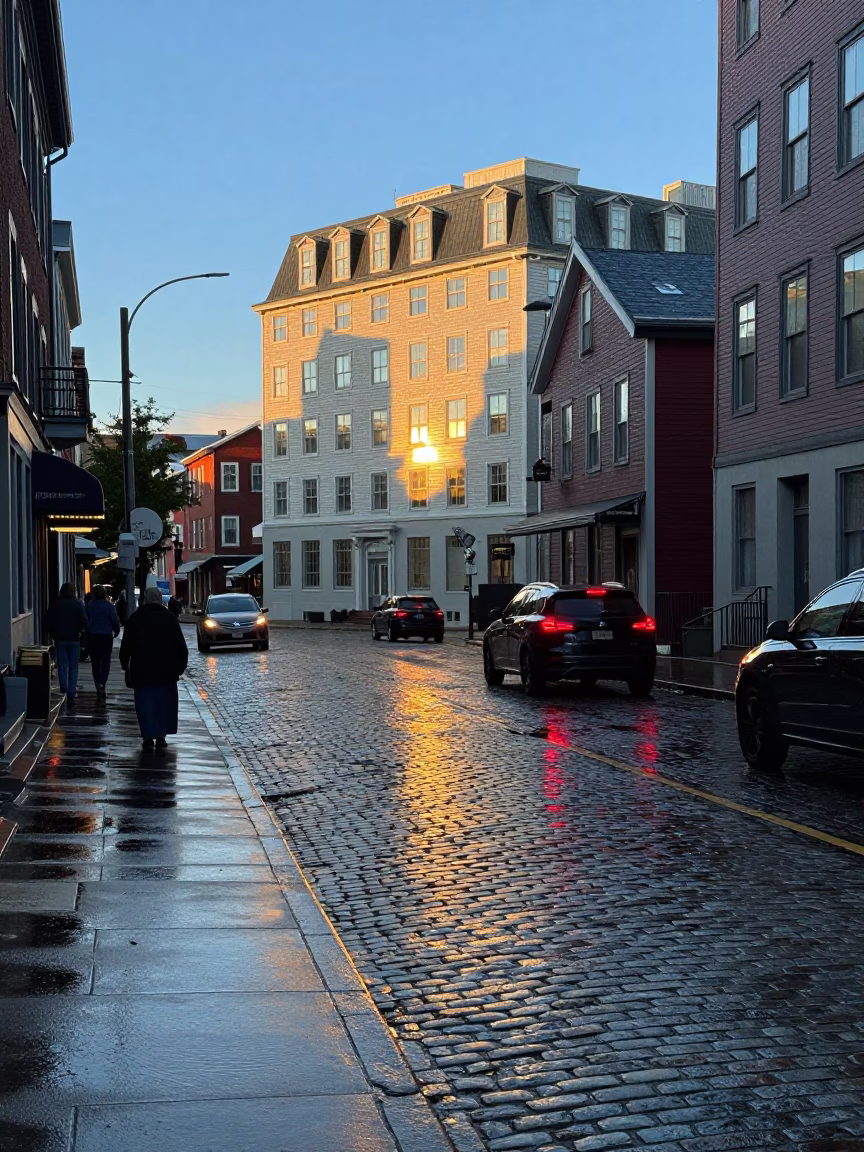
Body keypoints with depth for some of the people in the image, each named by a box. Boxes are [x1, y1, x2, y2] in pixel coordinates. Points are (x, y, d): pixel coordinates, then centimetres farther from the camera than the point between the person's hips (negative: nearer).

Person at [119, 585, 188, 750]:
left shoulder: (135, 619, 1)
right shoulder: (170, 618, 3)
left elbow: (126, 645, 4)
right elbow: (181, 646, 3)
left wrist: (125, 664, 13)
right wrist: (180, 666, 8)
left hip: (142, 670, -1)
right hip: (166, 670, 1)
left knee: (145, 704, 3)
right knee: (164, 702, 10)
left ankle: (148, 737, -3)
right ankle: (161, 736, 9)